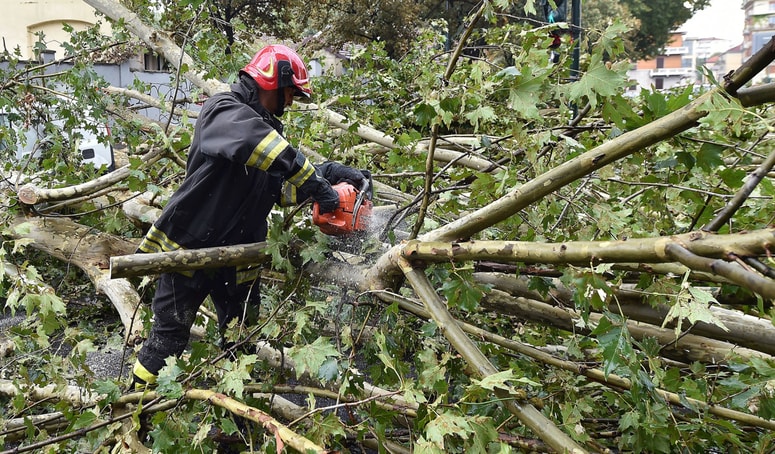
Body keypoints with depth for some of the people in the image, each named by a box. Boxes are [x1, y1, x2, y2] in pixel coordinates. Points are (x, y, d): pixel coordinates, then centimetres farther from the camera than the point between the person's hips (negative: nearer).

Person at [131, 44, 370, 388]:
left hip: (238, 255, 7)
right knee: (170, 336, 4)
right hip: (189, 248, -7)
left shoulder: (266, 126, 11)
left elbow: (280, 189, 5)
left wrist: (326, 174, -8)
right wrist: (315, 183, -38)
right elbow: (256, 141, -39)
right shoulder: (224, 110, -15)